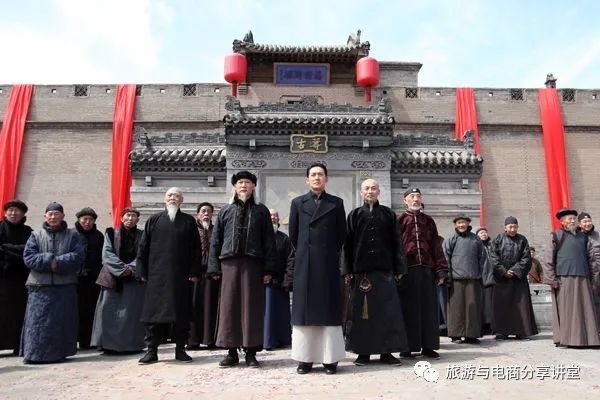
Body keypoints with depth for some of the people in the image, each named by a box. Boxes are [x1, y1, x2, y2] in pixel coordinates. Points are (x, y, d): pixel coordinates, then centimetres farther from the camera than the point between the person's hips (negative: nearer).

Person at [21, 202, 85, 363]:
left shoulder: (72, 235, 7)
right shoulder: (36, 235, 9)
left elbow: (78, 256, -4)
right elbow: (28, 257, -2)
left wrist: (58, 262, -15)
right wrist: (49, 260, -15)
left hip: (65, 285, 0)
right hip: (40, 285, 0)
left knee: (63, 320, 2)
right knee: (38, 320, -2)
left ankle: (59, 353, 13)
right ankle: (34, 353, 6)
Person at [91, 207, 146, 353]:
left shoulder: (142, 236, 9)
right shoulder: (111, 233, 9)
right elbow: (107, 253, -2)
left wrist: (130, 269, -16)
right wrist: (121, 268, -14)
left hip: (134, 280, 0)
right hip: (112, 279, 0)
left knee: (131, 311, -2)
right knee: (109, 310, -4)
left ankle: (131, 344, 5)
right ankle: (109, 344, 4)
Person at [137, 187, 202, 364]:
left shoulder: (189, 221, 8)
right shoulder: (154, 220, 9)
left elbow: (196, 249, 5)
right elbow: (143, 247, 8)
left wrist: (194, 272, -2)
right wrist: (143, 271, 2)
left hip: (182, 276, 0)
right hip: (157, 275, 0)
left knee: (181, 312, 4)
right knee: (154, 311, 1)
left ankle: (180, 349, 15)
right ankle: (152, 350, 11)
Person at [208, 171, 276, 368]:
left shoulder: (261, 210, 10)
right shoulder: (226, 211, 14)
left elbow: (269, 241, 5)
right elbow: (215, 241, 11)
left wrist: (269, 269, -3)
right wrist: (214, 268, 2)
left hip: (253, 264, -1)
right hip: (229, 264, 2)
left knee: (252, 307, 0)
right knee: (229, 306, 2)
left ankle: (251, 352, 8)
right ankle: (232, 351, 11)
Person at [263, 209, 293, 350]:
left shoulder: (284, 238, 10)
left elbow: (290, 260, 2)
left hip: (279, 282, 1)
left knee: (281, 312, 6)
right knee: (266, 311, 2)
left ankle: (282, 339, 16)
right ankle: (267, 340, 9)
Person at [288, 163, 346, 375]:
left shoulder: (336, 203, 6)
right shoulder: (298, 203, 8)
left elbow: (342, 234, 8)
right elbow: (293, 234, 11)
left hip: (329, 263, 0)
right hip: (304, 263, 1)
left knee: (329, 309, 2)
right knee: (304, 308, 2)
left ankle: (330, 359, 8)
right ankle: (305, 359, 9)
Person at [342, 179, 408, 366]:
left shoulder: (388, 214, 10)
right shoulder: (354, 215, 8)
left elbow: (397, 243, 8)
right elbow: (347, 244, 4)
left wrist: (399, 268, 2)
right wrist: (347, 271, -3)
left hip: (384, 269, 1)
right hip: (361, 270, 0)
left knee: (387, 310, 1)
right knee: (362, 311, 2)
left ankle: (386, 351, 11)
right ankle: (363, 352, 11)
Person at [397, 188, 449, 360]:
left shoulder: (428, 221, 15)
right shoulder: (400, 220, 4)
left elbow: (436, 246, 11)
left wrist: (441, 270, 4)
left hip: (427, 270, 3)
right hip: (407, 271, -3)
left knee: (429, 308, 6)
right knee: (408, 309, 2)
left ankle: (428, 345, 16)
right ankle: (407, 347, 10)